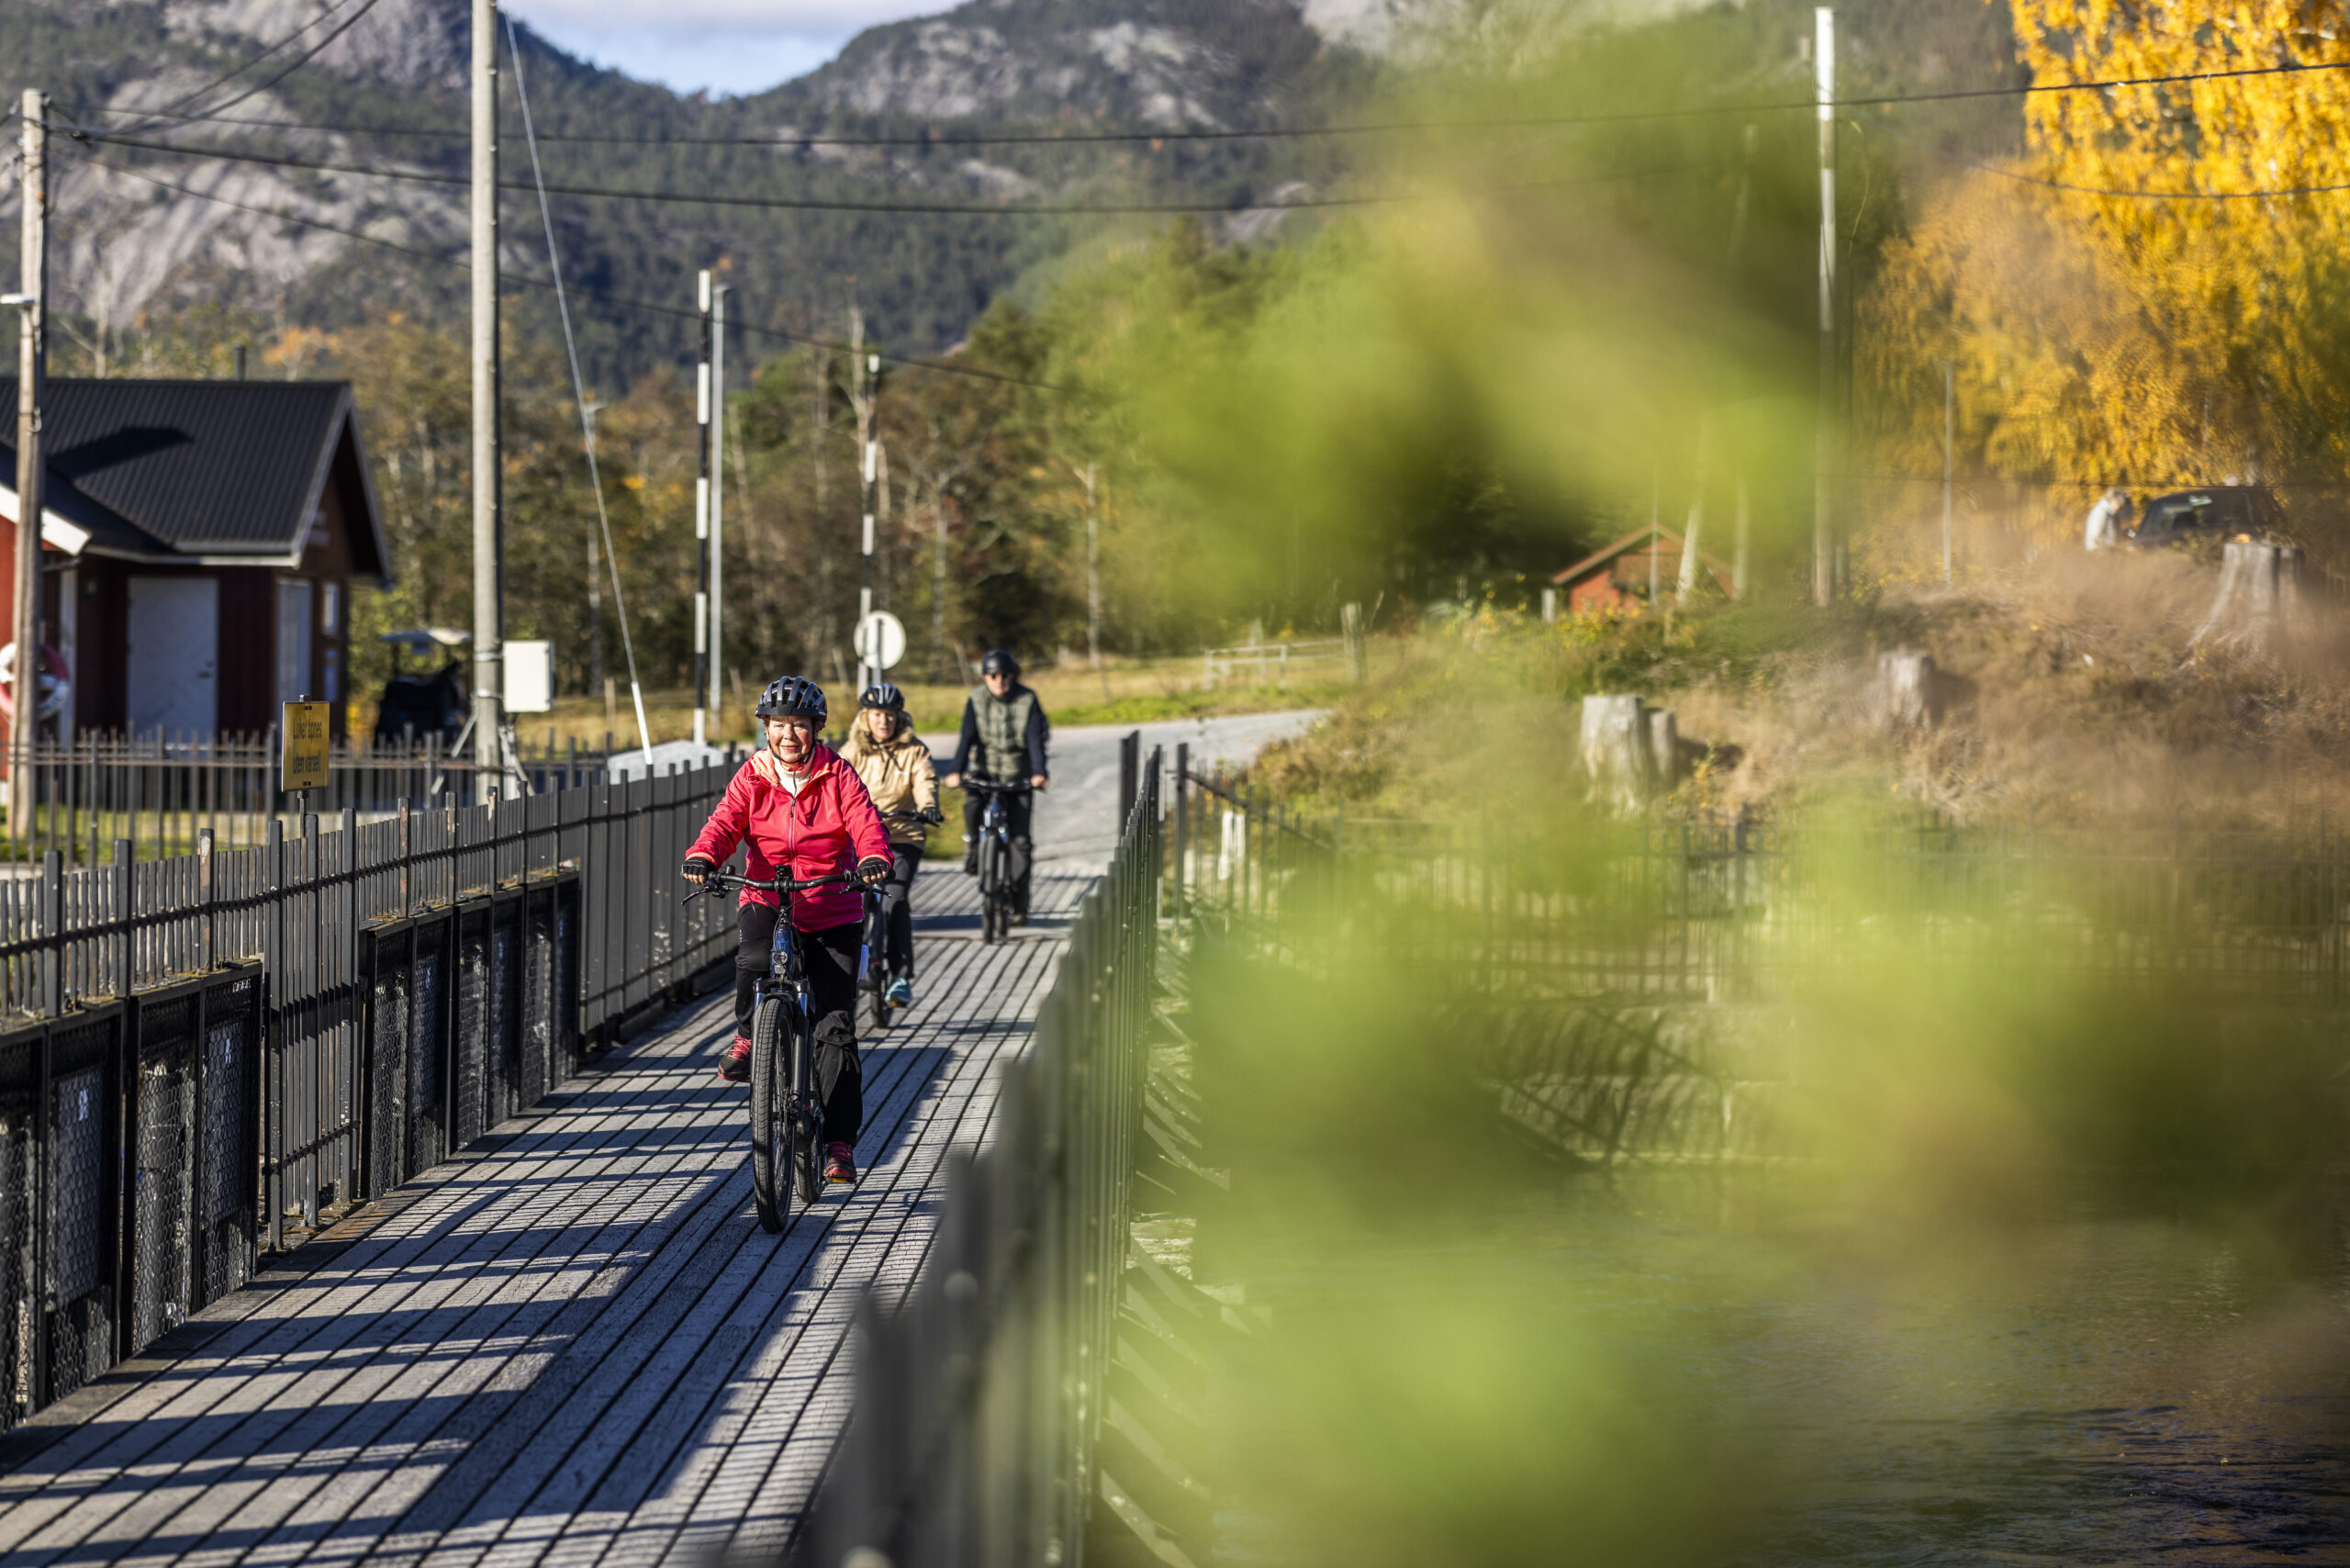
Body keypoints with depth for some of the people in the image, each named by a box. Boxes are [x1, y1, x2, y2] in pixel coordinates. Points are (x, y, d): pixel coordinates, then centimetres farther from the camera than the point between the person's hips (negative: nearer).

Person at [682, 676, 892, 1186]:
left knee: (836, 1028, -5)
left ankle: (839, 1142, 1)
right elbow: (725, 822, -11)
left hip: (832, 912, 0)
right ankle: (748, 1032, -5)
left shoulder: (837, 775, -1)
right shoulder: (752, 777, 2)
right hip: (767, 900, 0)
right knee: (754, 957, -37)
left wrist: (874, 859, -36)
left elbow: (864, 822, -14)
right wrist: (701, 858, -33)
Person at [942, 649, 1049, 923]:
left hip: (1018, 775, -1)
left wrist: (1038, 773, -34)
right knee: (972, 803, -33)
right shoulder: (977, 700, -6)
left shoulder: (1027, 700, -9)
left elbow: (1036, 740, -18)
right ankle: (973, 844, -1)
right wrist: (955, 772, -30)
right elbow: (967, 737, -15)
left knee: (1020, 838, -7)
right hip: (985, 769, 1)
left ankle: (1019, 906, 0)